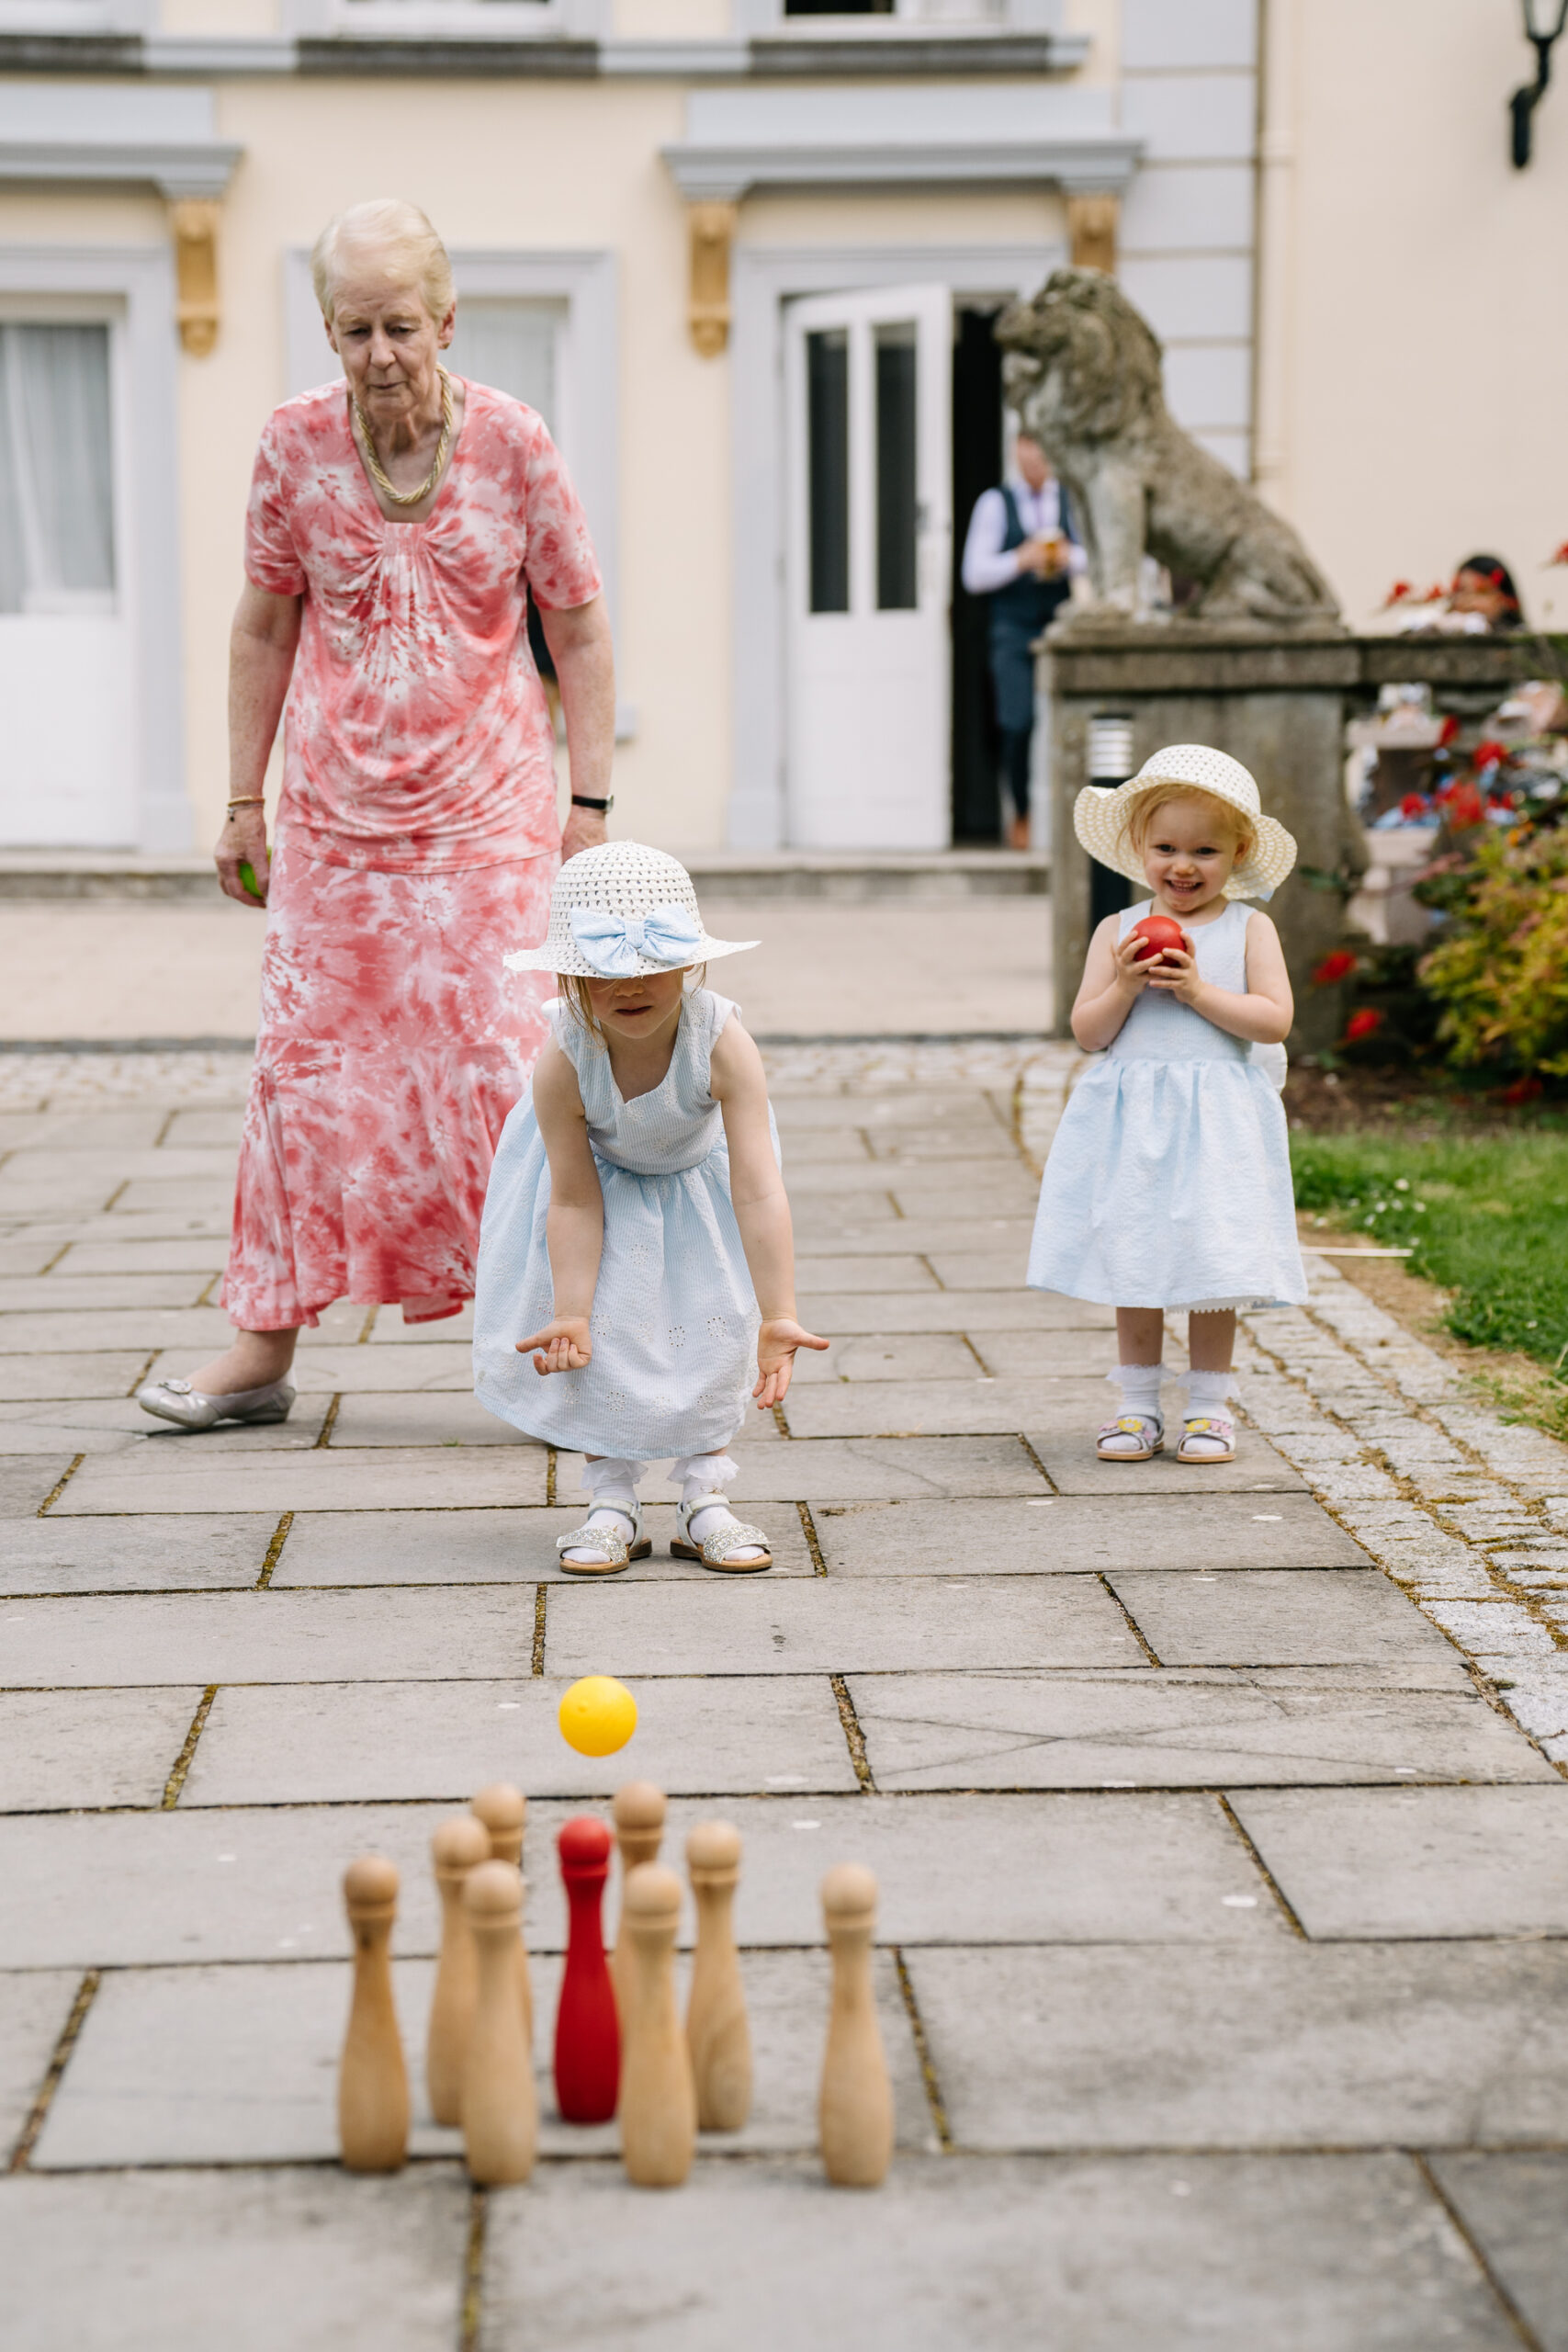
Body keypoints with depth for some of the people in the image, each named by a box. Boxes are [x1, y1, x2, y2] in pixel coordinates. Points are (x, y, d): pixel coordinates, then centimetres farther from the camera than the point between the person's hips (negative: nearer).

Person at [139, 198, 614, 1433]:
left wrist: (592, 803, -2)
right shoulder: (297, 440, -3)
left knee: (501, 1068, -5)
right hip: (333, 818, 2)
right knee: (308, 1065, 6)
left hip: (488, 815, -2)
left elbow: (580, 629, 1)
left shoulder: (512, 440, -8)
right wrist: (244, 803, 8)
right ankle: (267, 1344, 15)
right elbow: (264, 628, 8)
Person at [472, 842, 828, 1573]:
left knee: (714, 1330, -3)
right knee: (600, 1340, -7)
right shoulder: (564, 1065, -35)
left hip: (698, 1177, 0)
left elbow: (758, 1191, -39)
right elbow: (575, 1201, -24)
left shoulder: (722, 1046, -38)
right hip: (604, 1175, 0)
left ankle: (704, 1502, 12)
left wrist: (778, 1317, -43)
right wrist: (569, 1315, -25)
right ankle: (612, 1505, 9)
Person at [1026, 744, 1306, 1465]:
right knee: (1132, 1267, 5)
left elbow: (1274, 1021, -7)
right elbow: (1086, 1031, 3)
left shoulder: (1248, 930, 2)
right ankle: (1138, 1406, 17)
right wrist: (1123, 986, -14)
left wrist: (1198, 991, -14)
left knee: (1213, 1267, 0)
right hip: (1129, 1121, 2)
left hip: (1215, 1125, -1)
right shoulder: (1117, 931, 6)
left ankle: (1208, 1407, 14)